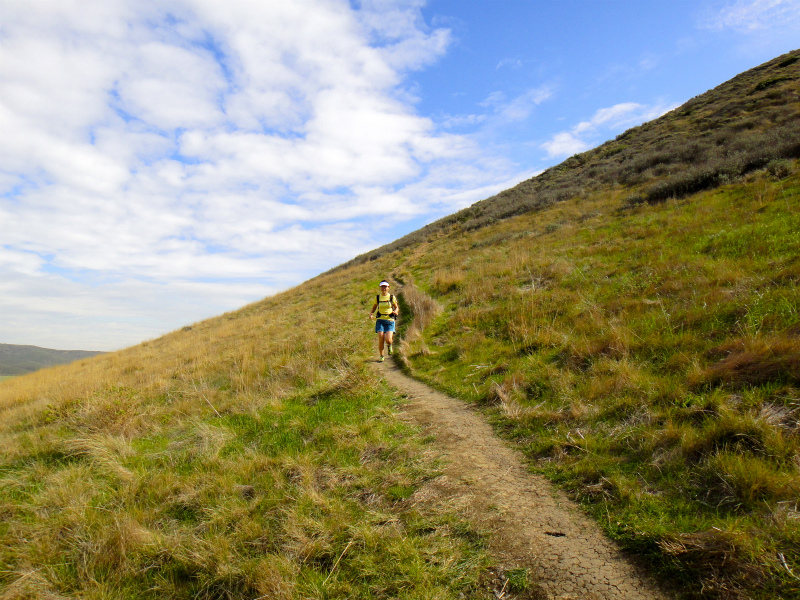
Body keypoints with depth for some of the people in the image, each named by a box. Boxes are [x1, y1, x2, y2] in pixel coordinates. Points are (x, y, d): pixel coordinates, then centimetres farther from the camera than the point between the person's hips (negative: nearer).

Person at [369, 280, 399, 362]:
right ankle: (381, 356, 9)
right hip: (380, 320, 1)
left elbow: (396, 307, 11)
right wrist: (371, 313, 0)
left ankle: (389, 346, 23)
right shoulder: (377, 297, 5)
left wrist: (396, 311, -12)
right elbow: (374, 306, 19)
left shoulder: (392, 297, 1)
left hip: (390, 321, -1)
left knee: (388, 340, -15)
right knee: (381, 339, -11)